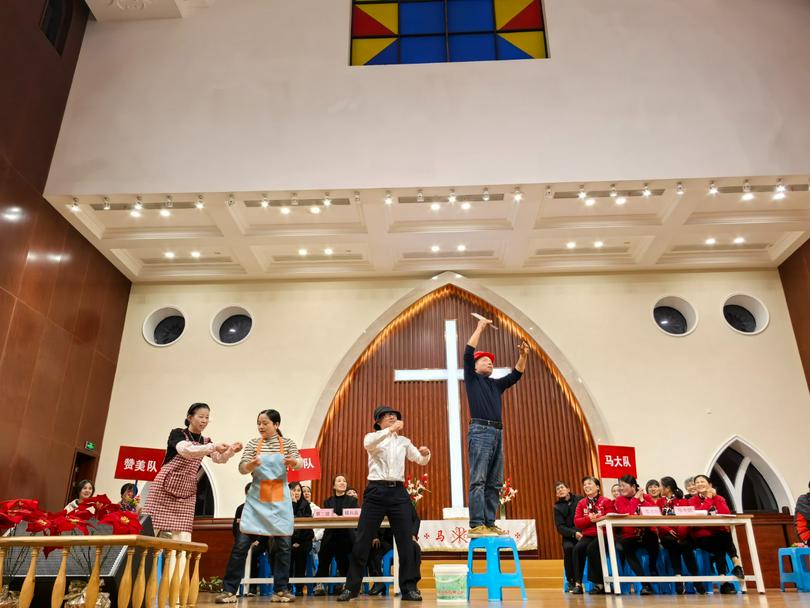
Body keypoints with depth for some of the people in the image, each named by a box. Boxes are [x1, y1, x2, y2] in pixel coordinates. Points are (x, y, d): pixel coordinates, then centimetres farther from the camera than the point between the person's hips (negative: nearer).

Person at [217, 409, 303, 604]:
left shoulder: (287, 443, 2)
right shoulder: (253, 443, 3)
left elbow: (300, 463, -11)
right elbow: (242, 468, -6)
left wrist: (294, 462, -36)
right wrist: (252, 464, -29)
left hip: (280, 500, 0)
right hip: (256, 499, 0)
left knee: (283, 544, 2)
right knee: (242, 543, -4)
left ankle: (281, 589, 12)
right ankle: (229, 589, 5)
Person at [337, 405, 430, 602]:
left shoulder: (404, 441, 17)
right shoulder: (372, 437, 6)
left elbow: (421, 461, 16)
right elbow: (368, 444, -20)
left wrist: (425, 453, -8)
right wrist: (391, 430, -31)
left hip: (398, 492, 3)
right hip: (376, 491, -3)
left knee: (406, 540, 0)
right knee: (362, 540, -2)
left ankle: (408, 588, 9)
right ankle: (351, 587, 8)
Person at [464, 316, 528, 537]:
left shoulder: (496, 384, 26)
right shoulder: (471, 378, 9)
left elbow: (516, 375, 22)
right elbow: (468, 352, -1)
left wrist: (523, 356, 7)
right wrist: (480, 327, 4)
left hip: (497, 433, 7)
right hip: (480, 431, -7)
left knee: (494, 483, 4)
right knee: (478, 481, -12)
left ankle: (489, 524, 7)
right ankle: (476, 525, -15)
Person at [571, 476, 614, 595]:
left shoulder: (606, 501, 2)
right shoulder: (581, 503, 13)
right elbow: (577, 522, 3)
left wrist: (597, 519, -22)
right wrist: (589, 519, -15)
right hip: (587, 535, 4)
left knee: (592, 548, -32)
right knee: (577, 548, -26)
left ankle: (599, 583, -19)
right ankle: (578, 583, -21)